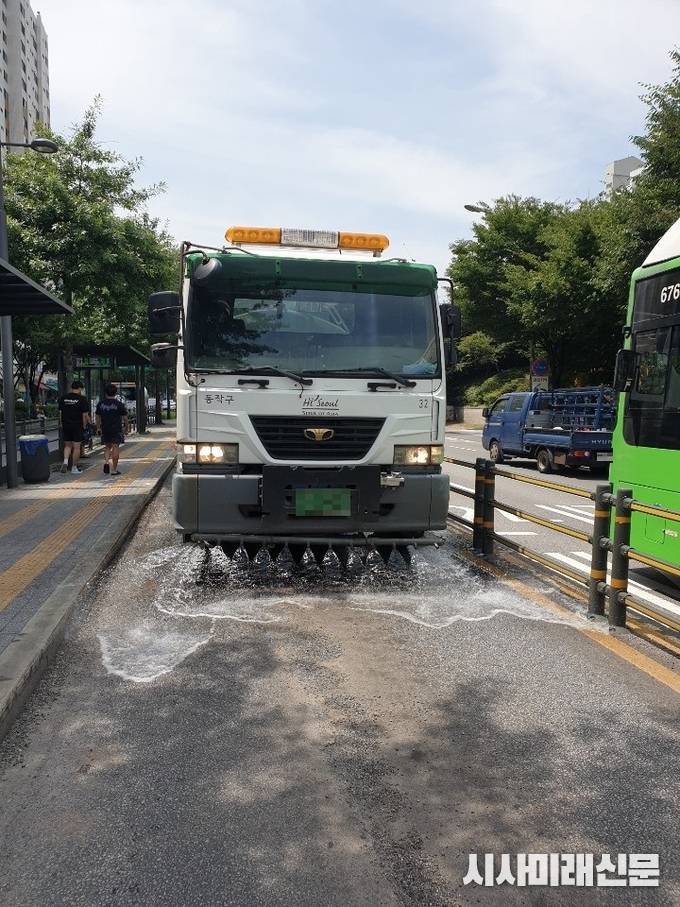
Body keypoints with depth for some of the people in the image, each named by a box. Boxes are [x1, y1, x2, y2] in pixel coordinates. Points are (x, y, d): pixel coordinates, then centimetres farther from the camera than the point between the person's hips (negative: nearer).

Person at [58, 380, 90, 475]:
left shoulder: (63, 398, 6)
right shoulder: (82, 399, -9)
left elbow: (60, 412, 9)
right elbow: (85, 415, -11)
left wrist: (62, 423, 16)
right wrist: (84, 425, 1)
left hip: (65, 425, 4)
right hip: (77, 426, -4)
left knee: (67, 445, 16)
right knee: (76, 447, 3)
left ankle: (65, 461, -6)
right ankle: (74, 468, 6)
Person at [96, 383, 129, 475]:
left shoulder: (100, 404, 4)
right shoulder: (119, 404, -7)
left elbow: (98, 417, 12)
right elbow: (125, 417, -3)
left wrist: (98, 427, 24)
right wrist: (126, 427, 11)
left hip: (105, 429, 4)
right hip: (116, 429, -3)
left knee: (108, 447, 19)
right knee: (116, 447, 0)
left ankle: (106, 462, -5)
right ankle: (114, 470, 0)